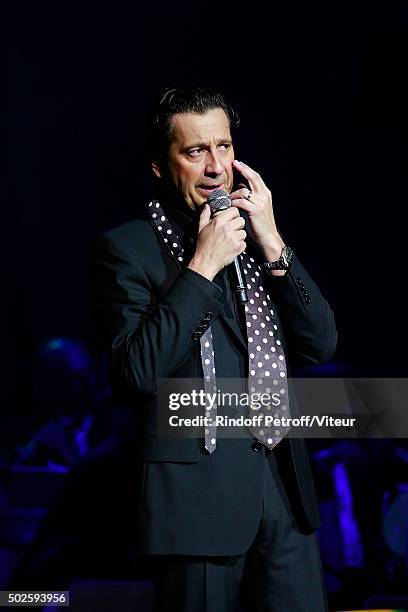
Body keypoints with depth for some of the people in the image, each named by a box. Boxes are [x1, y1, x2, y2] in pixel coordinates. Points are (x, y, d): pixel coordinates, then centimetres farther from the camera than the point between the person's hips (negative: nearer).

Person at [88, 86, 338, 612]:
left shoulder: (256, 236, 11)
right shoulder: (124, 249, -5)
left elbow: (322, 344, 5)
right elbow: (138, 371, -17)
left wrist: (272, 245, -5)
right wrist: (202, 266, -16)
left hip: (283, 483, 5)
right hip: (199, 489, -5)